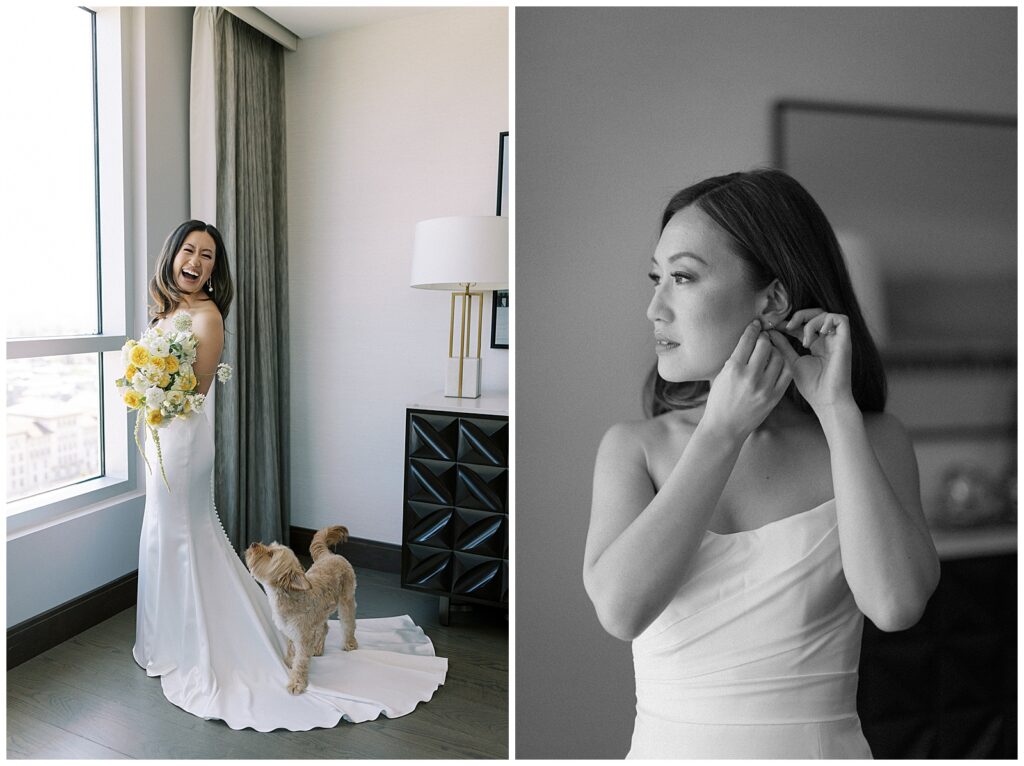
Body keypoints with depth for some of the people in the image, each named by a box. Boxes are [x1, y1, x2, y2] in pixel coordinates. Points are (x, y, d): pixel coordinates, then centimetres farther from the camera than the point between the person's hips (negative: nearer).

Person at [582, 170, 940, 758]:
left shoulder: (870, 440, -3)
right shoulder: (633, 446, -4)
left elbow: (896, 607, -16)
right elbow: (620, 608, -17)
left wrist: (836, 410, -13)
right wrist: (722, 430, -16)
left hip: (819, 743, 1)